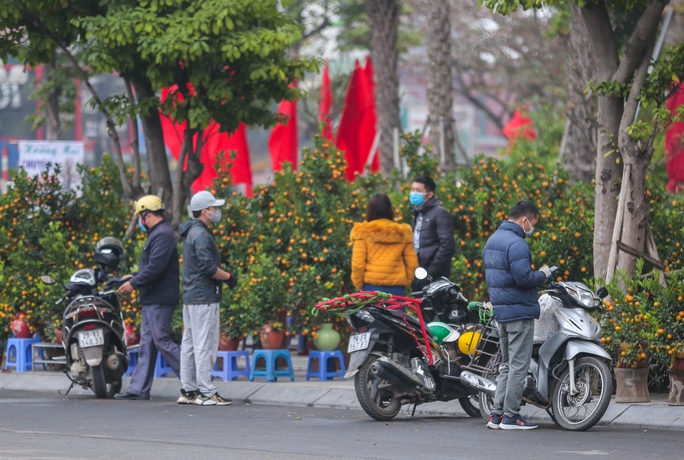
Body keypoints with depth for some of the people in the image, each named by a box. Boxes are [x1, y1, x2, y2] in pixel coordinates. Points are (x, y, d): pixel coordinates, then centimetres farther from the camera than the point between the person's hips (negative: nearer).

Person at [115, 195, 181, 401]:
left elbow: (156, 267, -24)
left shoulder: (162, 235, -16)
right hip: (152, 299, 11)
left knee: (162, 340, -10)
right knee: (147, 343, 9)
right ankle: (139, 389, 10)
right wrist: (135, 276, 17)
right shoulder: (157, 233, 19)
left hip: (160, 299, -11)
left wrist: (134, 283, -16)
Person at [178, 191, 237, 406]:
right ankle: (206, 393, -8)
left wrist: (223, 276, 15)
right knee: (205, 345, -8)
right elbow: (209, 267, -21)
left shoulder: (192, 232, 17)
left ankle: (188, 390, 16)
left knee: (190, 345, 12)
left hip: (190, 297, 10)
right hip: (204, 297, -10)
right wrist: (229, 277, -8)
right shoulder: (201, 234, -15)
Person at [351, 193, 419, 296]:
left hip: (372, 287, -2)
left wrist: (358, 283, 6)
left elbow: (358, 262, -5)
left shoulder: (364, 233, -2)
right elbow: (412, 262, 6)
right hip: (397, 288, 2)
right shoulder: (402, 233, 6)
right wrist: (406, 281, 18)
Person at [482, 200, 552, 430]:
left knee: (507, 365, 15)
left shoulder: (493, 240, 14)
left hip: (501, 309, 9)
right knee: (519, 365, -4)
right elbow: (523, 277, -25)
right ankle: (510, 416, -3)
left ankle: (497, 414, 12)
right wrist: (543, 274, -6)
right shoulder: (516, 244, -17)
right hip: (520, 311, -9)